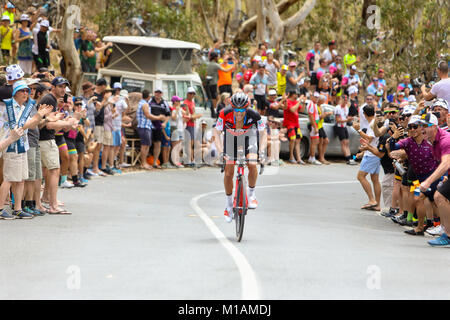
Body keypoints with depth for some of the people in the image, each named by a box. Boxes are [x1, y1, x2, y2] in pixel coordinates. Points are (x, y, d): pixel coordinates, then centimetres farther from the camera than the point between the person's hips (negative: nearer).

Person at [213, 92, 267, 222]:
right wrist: (221, 152, -36)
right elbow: (217, 133, -23)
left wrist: (262, 150, -35)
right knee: (228, 172, -6)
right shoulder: (225, 113, -32)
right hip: (231, 137, 1)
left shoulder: (253, 115, -32)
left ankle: (251, 194, -1)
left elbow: (263, 134, -20)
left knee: (252, 165, -26)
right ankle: (229, 204, 13)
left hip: (249, 135, -1)